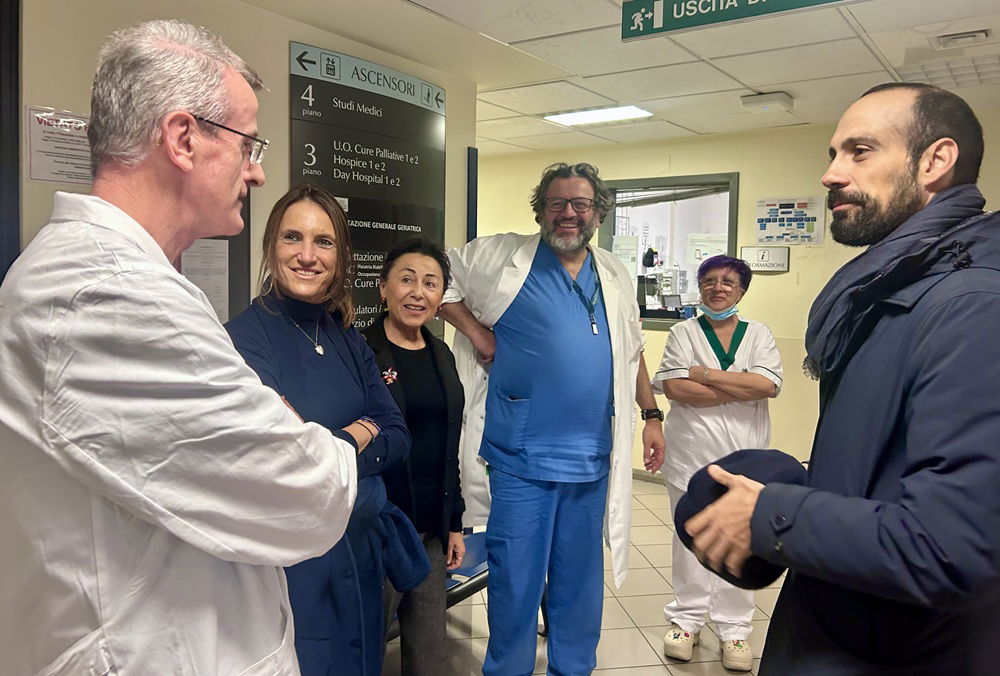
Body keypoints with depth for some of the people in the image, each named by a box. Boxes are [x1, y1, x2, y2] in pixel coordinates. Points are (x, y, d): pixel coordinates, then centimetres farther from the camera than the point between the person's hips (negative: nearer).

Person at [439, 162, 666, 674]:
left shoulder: (615, 277, 11)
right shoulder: (505, 256, -4)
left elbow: (631, 353, 19)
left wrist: (651, 415, 16)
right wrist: (476, 331, -9)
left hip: (592, 459, 4)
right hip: (521, 458, -4)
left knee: (581, 578, 17)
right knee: (516, 580, 6)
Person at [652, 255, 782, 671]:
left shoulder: (759, 334, 6)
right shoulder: (684, 333, 3)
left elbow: (769, 385, -12)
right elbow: (674, 388, -13)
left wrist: (704, 374, -14)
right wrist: (742, 390, -14)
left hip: (743, 457, 1)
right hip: (691, 453, 0)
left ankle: (734, 628, 21)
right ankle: (686, 618, 25)